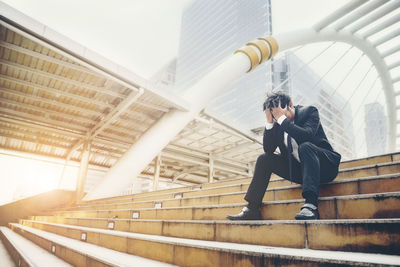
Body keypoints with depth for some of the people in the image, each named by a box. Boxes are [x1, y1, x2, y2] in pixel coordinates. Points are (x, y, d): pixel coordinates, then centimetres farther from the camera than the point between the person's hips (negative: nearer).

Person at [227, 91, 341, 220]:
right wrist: (269, 122, -14)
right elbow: (268, 149, -5)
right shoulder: (277, 125, 3)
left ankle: (311, 205, -43)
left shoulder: (309, 111, -9)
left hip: (324, 165, -5)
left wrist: (282, 118, -29)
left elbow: (307, 135, -29)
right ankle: (252, 209, -9)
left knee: (305, 146, -34)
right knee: (264, 159, -8)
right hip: (297, 168, 5)